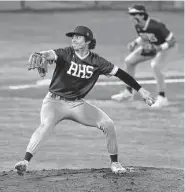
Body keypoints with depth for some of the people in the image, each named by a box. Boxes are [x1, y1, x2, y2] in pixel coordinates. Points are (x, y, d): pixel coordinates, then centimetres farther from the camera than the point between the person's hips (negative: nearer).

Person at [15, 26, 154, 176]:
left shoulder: (96, 61, -5)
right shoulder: (66, 54, -13)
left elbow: (119, 73, 0)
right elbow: (50, 54, -32)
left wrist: (141, 90, -2)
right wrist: (37, 56, -57)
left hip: (78, 104, 3)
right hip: (55, 101, -3)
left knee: (108, 124, -6)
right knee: (46, 125, -30)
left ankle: (115, 163, 12)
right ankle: (25, 162, -38)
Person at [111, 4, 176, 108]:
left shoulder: (157, 26, -35)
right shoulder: (138, 26, -13)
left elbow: (172, 41, -31)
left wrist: (159, 48, -41)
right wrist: (135, 43, -6)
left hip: (162, 48, -8)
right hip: (148, 47, 8)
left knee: (155, 65, -34)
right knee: (129, 61, 11)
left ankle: (162, 98, -25)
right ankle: (129, 92, 26)